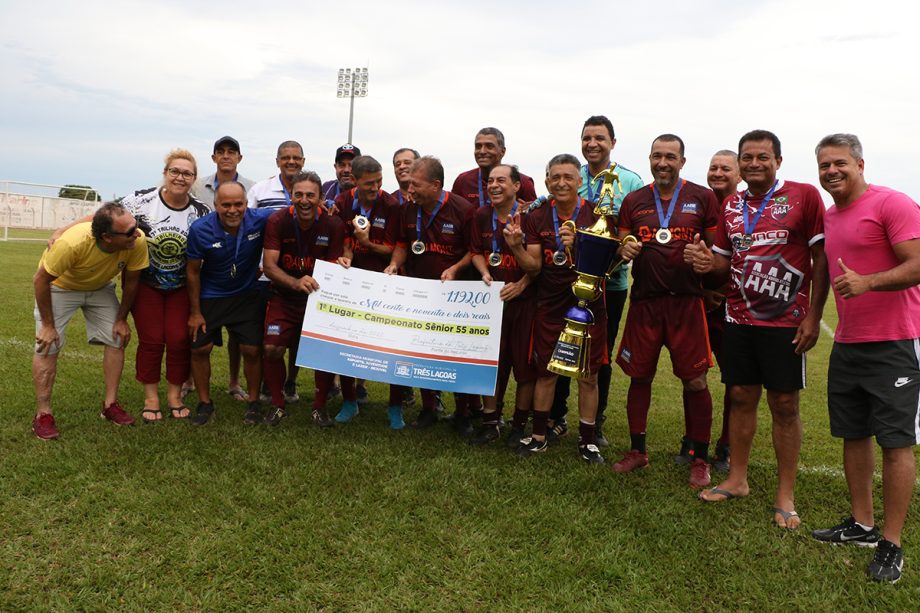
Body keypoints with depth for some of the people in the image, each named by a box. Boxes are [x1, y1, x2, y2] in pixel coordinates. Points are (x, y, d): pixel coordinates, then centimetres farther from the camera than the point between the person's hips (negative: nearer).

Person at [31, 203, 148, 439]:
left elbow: (131, 282, -12)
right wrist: (48, 325, -18)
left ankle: (110, 404, 11)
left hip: (100, 287, 4)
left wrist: (121, 319, -3)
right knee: (48, 347, -9)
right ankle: (42, 415, 3)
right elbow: (40, 280, -25)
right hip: (59, 285, -4)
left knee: (117, 339, -2)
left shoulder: (138, 242, -31)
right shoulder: (71, 243, -41)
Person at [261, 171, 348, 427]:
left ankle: (320, 408, 14)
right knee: (272, 349, -10)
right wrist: (296, 283, -36)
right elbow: (269, 265, -19)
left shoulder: (333, 225, -12)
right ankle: (277, 405, 13)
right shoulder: (277, 221, -12)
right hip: (284, 297, 0)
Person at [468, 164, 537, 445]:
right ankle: (490, 421, 21)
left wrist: (521, 285, -18)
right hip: (492, 296, 4)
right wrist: (485, 274, -6)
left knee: (525, 362, 3)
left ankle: (520, 424, 19)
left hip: (525, 298, -4)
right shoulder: (481, 215, 5)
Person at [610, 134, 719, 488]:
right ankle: (637, 451, 24)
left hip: (686, 301, -2)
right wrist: (624, 251, -8)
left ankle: (700, 459, 15)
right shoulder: (634, 201, 10)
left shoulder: (702, 198, 2)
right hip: (644, 300, 3)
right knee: (639, 376, 9)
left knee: (695, 381, 0)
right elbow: (622, 247, 15)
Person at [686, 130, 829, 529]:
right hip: (739, 319, 5)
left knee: (784, 406, 2)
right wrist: (707, 262, -7)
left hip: (785, 322, -4)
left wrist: (813, 316, -12)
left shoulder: (804, 196, -6)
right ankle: (737, 479, 25)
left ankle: (785, 496, 14)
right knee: (741, 398, 11)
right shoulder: (731, 207, 10)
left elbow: (821, 258, -7)